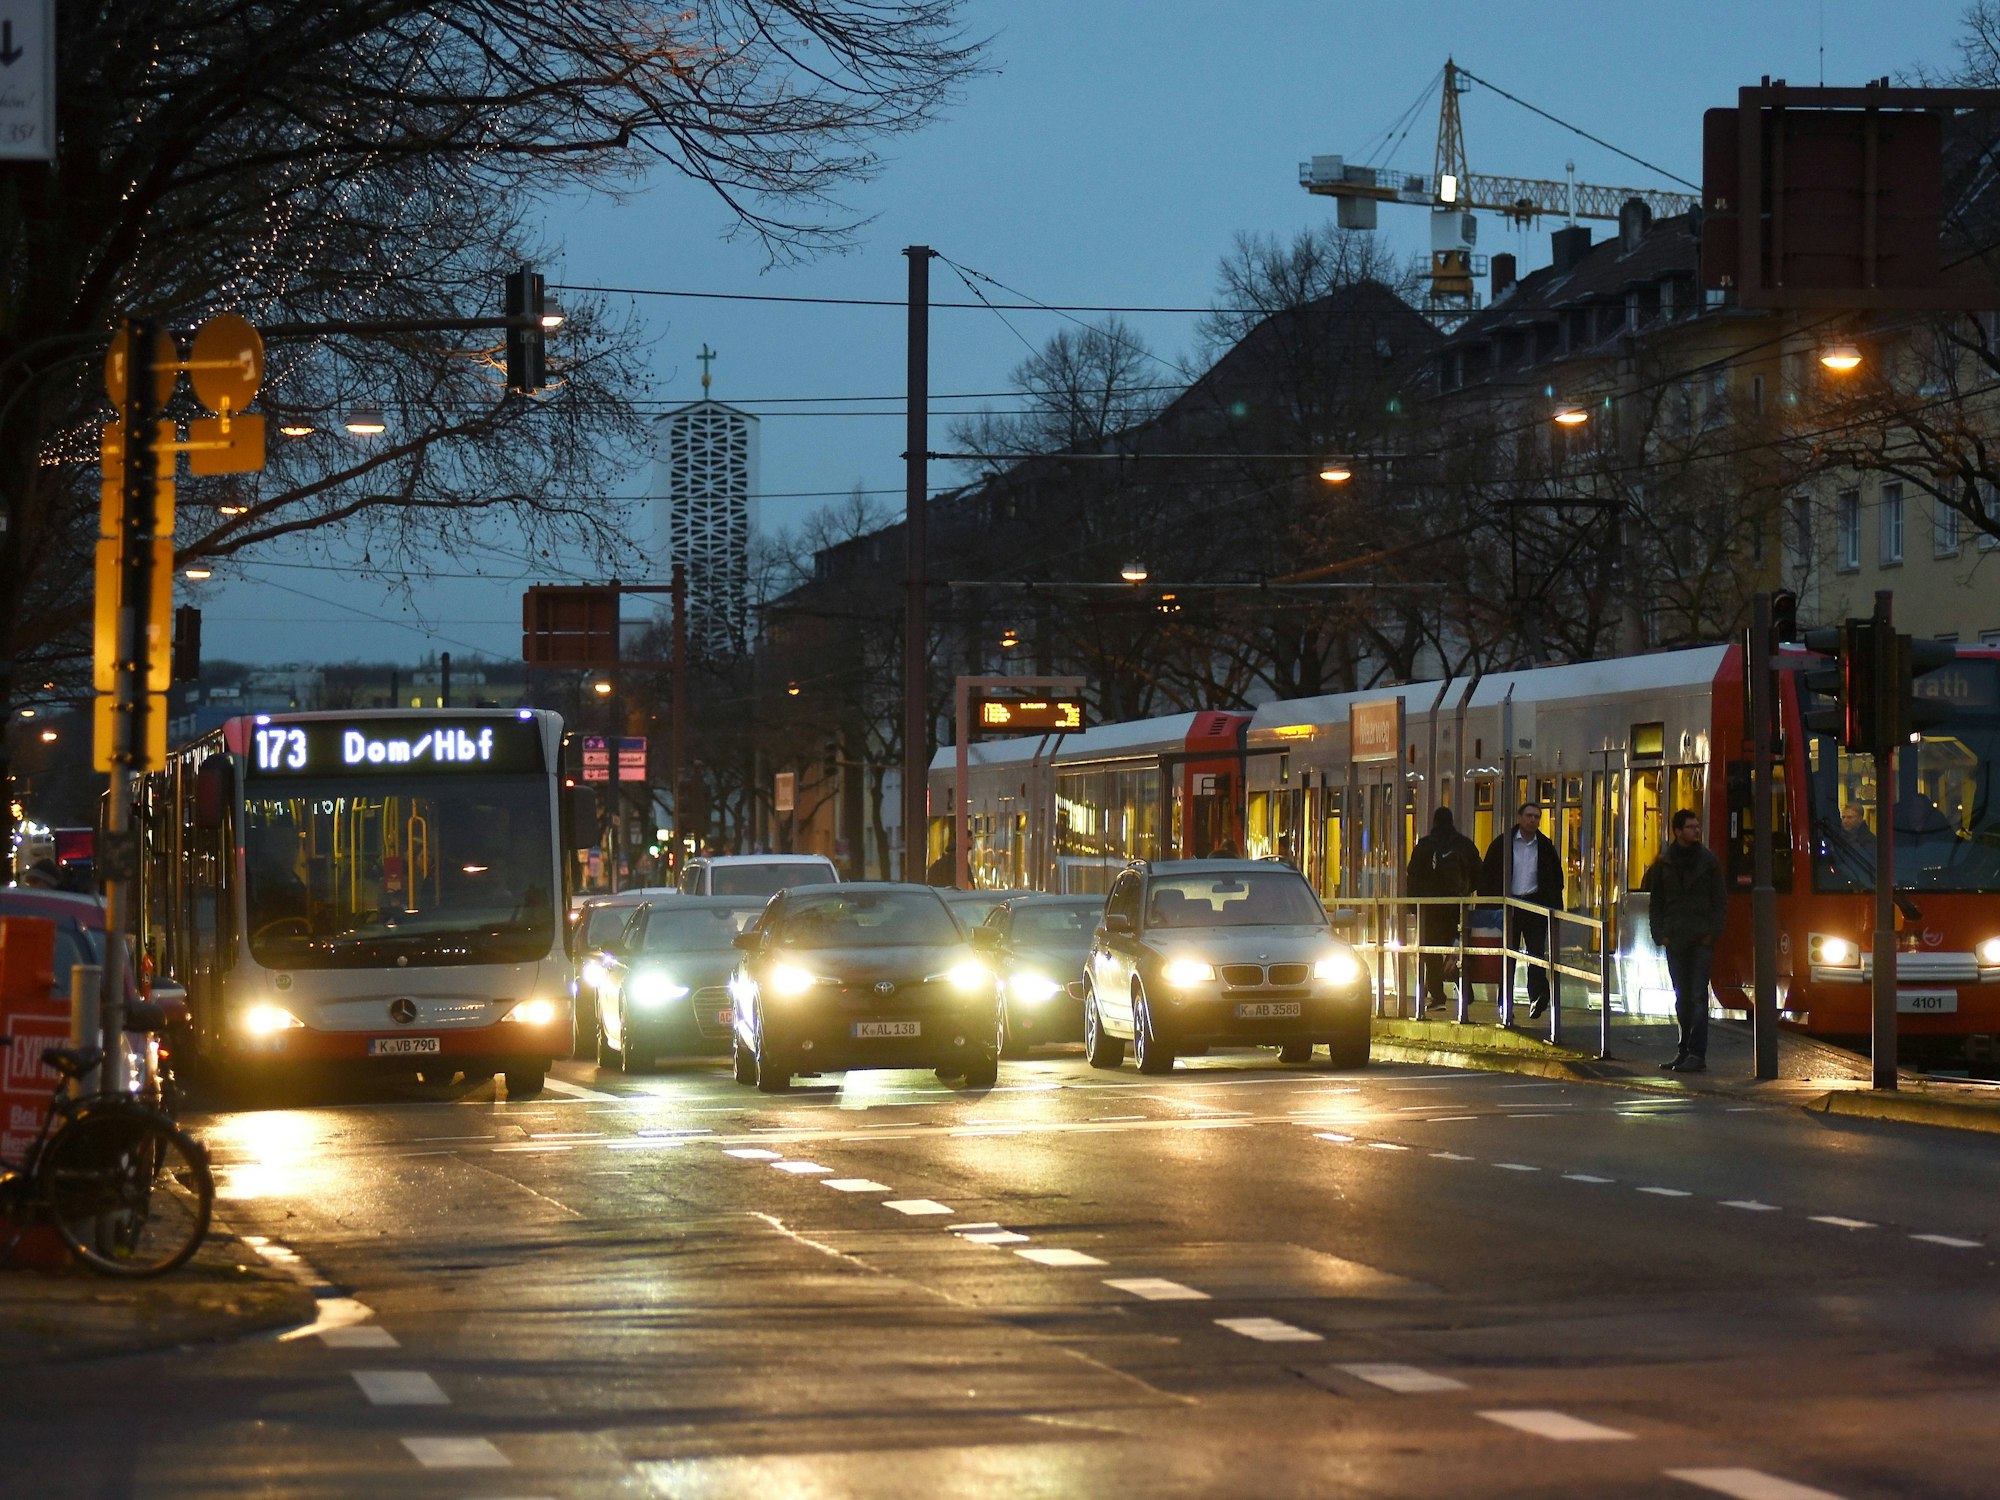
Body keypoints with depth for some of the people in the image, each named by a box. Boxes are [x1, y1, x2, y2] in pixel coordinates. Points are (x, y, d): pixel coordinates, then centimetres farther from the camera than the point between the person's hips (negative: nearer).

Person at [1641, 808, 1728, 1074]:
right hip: (1675, 940, 3)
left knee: (1698, 996, -9)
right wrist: (1659, 934, 0)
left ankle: (1696, 1054, -13)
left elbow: (1721, 900, 4)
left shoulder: (1709, 861, 3)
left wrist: (1712, 932, -6)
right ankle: (1685, 1050, 16)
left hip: (1701, 941, -3)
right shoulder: (1664, 864, 8)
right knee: (1682, 997, 9)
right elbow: (1655, 902, 12)